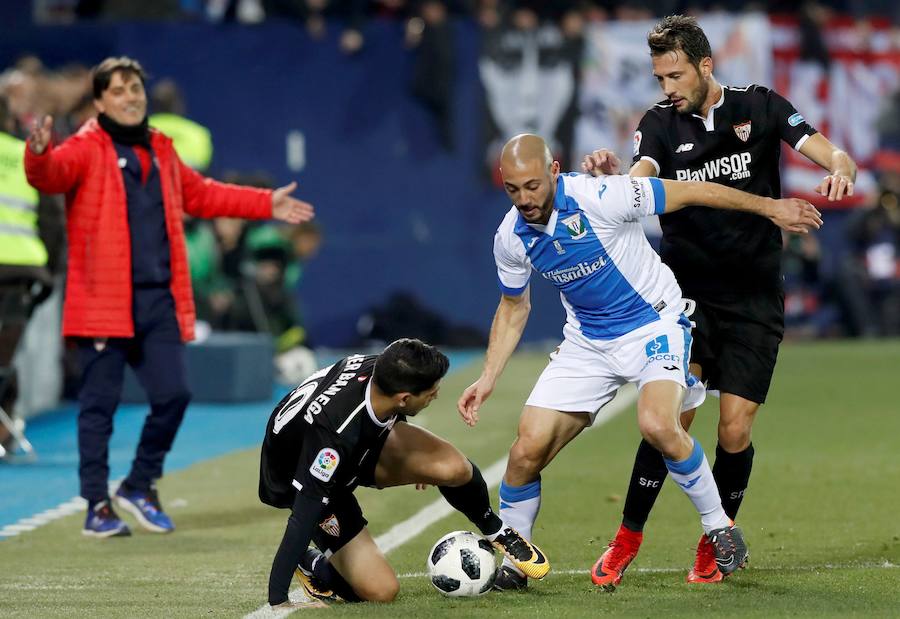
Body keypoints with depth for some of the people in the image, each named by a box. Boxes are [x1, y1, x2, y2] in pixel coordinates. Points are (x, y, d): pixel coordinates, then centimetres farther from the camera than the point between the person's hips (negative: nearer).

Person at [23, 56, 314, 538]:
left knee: (172, 395, 1)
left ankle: (140, 486, 21)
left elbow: (201, 195, 32)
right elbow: (50, 174, -24)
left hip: (159, 300, 6)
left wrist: (267, 205, 32)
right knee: (99, 403, -1)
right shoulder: (86, 150, -3)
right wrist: (39, 153, -47)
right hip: (104, 301, -6)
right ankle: (97, 507, 7)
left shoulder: (161, 153, 18)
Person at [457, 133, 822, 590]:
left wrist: (769, 207, -8)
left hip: (654, 322, -4)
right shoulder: (511, 238, -8)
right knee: (529, 448, -9)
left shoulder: (598, 197, -25)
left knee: (657, 424, -31)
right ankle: (509, 561, 11)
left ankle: (718, 526, -8)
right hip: (586, 342, 4)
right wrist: (488, 378, 4)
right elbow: (513, 307, 11)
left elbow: (688, 192, -14)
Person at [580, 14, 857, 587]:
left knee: (735, 429, -6)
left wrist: (841, 169, -35)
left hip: (755, 302, 0)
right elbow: (640, 185, -18)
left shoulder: (760, 107, -1)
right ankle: (628, 539, -3)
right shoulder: (660, 124, 0)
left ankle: (717, 541, 16)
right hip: (687, 295, 0)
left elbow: (830, 153, -11)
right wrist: (613, 177, -42)